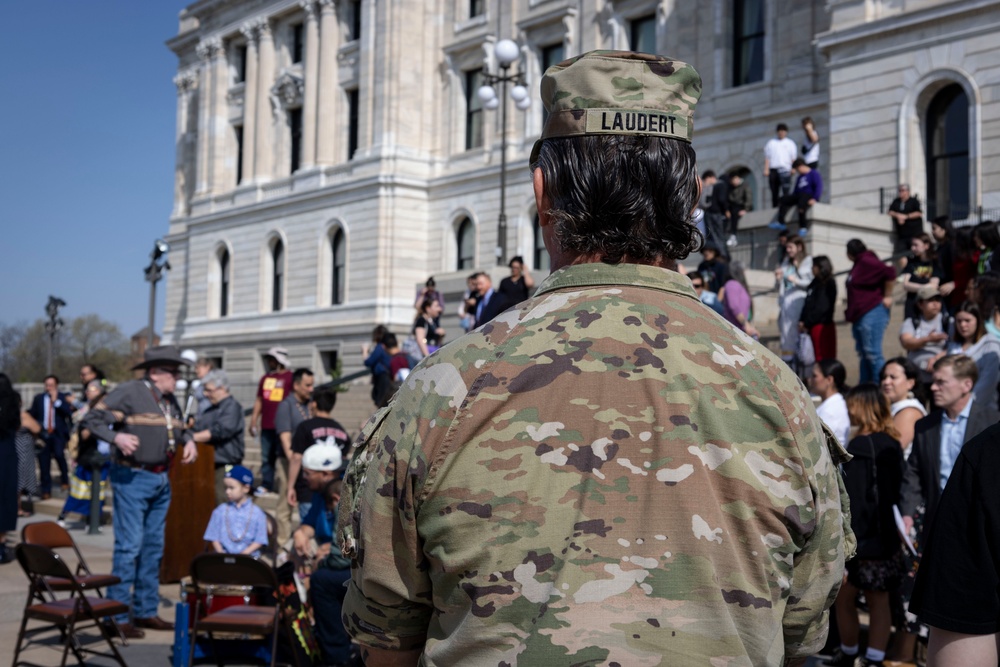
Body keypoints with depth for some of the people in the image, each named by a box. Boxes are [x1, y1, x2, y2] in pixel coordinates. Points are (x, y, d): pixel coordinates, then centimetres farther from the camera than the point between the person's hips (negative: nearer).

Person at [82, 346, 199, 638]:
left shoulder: (170, 400, 12)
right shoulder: (129, 392, -11)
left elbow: (180, 428, 28)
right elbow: (92, 419, -13)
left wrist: (189, 441, 7)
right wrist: (117, 437, -28)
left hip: (161, 479, 8)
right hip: (132, 478, -8)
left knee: (154, 547, 12)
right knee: (129, 546, -8)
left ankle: (146, 610, 22)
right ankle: (118, 616, -1)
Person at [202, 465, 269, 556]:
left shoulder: (257, 513, 3)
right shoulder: (220, 511, 9)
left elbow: (260, 540, 2)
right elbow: (213, 537, 10)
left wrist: (244, 553, -11)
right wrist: (221, 553, -6)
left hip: (249, 556, -1)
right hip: (224, 556, 1)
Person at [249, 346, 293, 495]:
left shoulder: (290, 377, -2)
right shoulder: (265, 378, 16)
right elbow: (259, 400, 20)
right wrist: (253, 420, 15)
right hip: (266, 426, 6)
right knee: (266, 457, 7)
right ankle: (266, 484, 13)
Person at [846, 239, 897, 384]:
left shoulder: (867, 262, -11)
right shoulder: (859, 264, 19)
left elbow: (889, 272, -24)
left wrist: (887, 297, -16)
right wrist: (851, 314, 14)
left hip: (872, 313, -11)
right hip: (860, 316, 11)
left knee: (873, 353, -13)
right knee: (864, 354, 11)